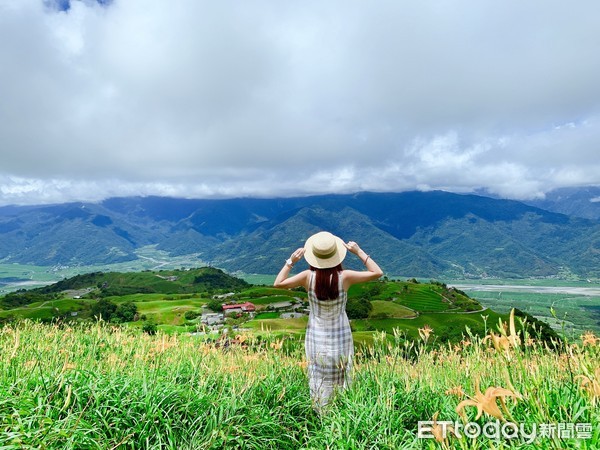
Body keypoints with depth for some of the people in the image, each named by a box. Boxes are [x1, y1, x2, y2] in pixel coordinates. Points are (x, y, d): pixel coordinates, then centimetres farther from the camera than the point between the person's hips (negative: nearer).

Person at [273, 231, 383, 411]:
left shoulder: (308, 277, -19)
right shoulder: (344, 277, -21)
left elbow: (278, 283, -10)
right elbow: (377, 273, -13)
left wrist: (291, 261, -8)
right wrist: (359, 252, -11)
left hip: (317, 337, 0)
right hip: (340, 336, 0)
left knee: (319, 380, 18)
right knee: (341, 379, 20)